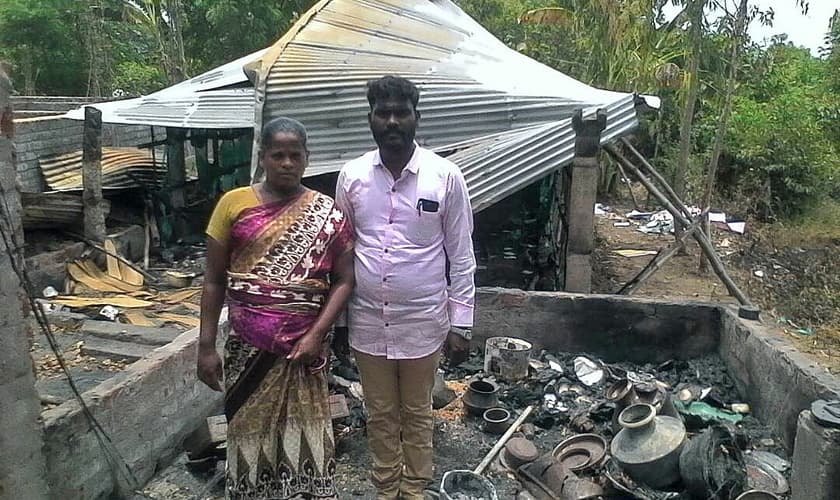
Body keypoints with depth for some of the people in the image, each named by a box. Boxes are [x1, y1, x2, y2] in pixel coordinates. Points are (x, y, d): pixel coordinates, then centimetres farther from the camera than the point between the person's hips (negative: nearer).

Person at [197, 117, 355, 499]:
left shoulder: (326, 214, -1)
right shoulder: (233, 204, 1)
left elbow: (343, 280, -2)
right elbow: (214, 281, 3)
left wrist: (316, 334, -13)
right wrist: (206, 346, 1)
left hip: (301, 346, -1)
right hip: (246, 346, 1)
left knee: (302, 435, 6)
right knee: (249, 433, 13)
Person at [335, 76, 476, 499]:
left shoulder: (446, 176, -9)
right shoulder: (351, 175, -2)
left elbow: (461, 257, -4)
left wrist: (460, 323, -4)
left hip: (422, 320, -2)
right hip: (367, 320, 2)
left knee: (417, 413, 16)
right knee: (380, 414, 18)